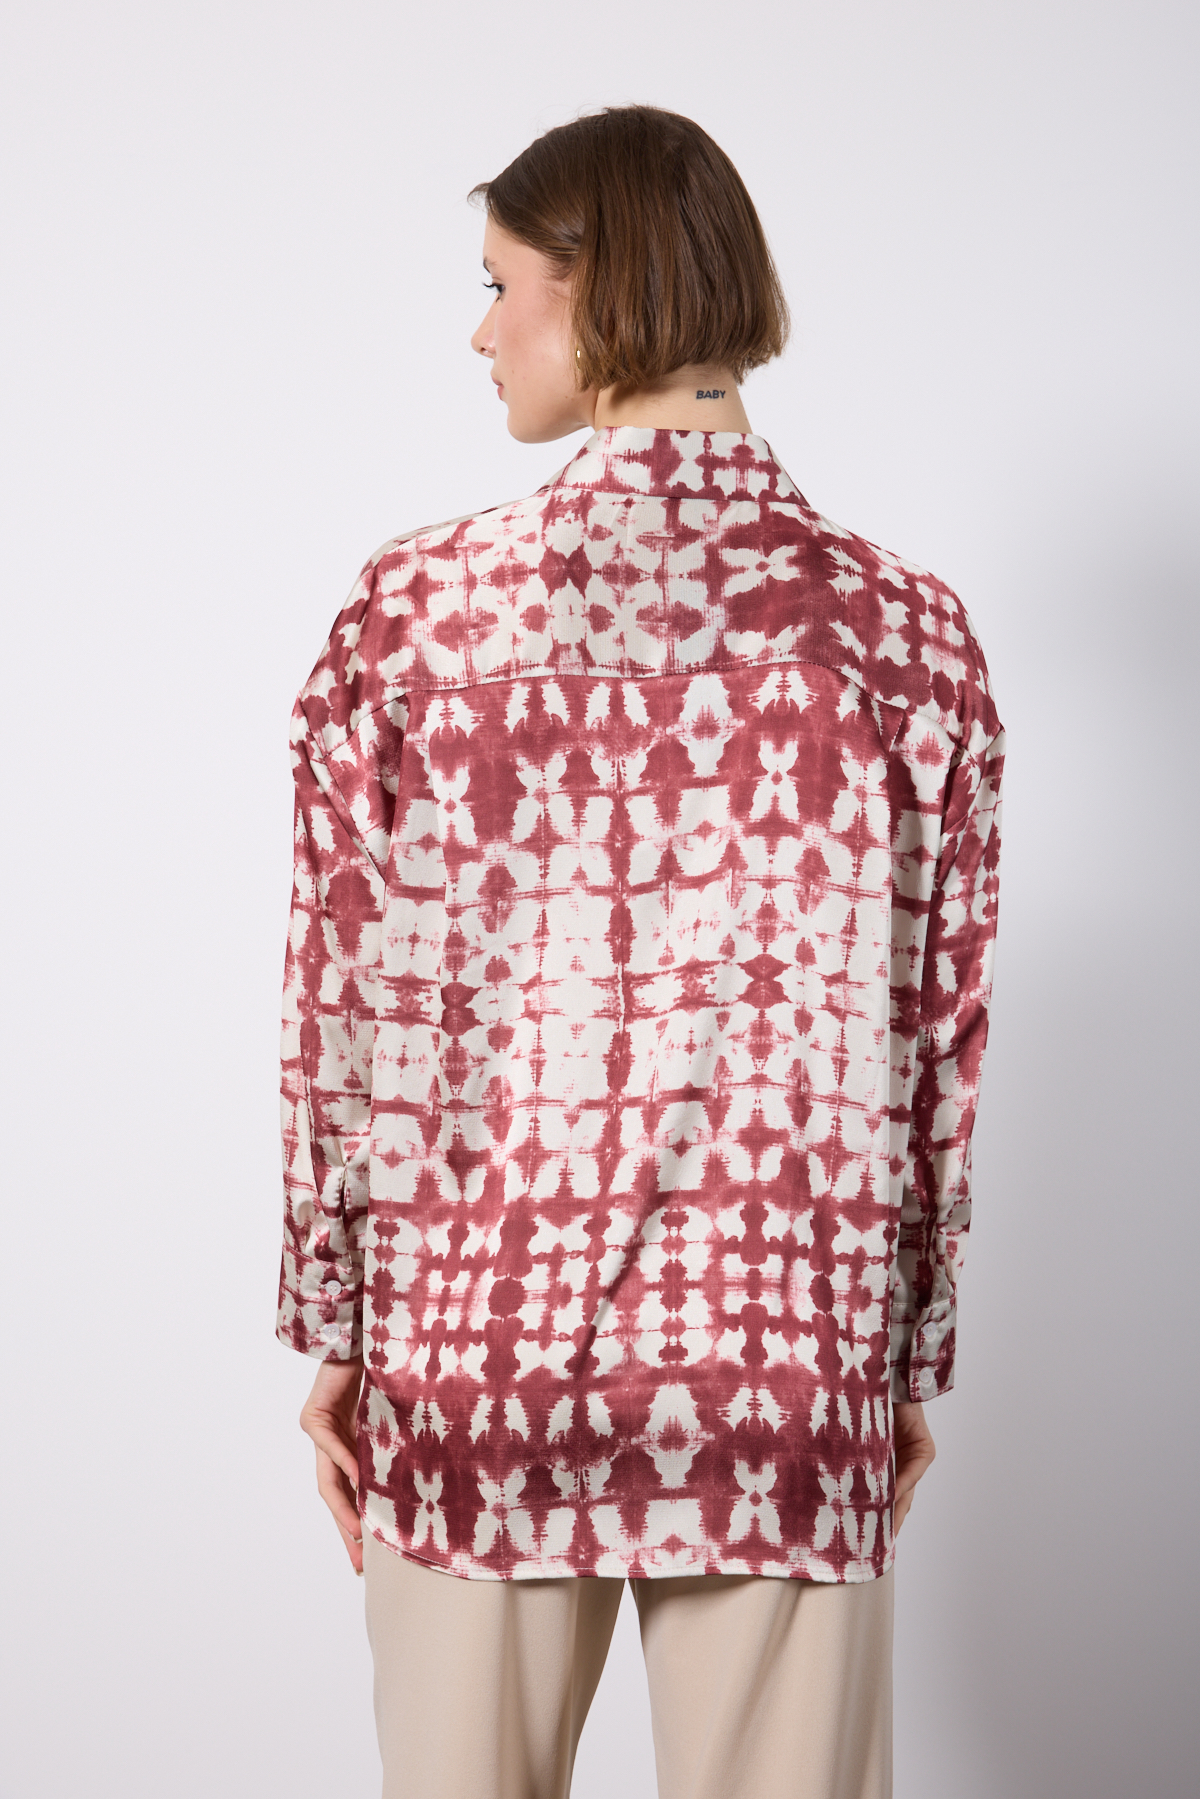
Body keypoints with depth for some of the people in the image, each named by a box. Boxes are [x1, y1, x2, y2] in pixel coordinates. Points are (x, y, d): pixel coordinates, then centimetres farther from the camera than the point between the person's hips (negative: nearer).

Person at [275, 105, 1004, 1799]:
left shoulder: (412, 612, -7)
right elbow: (940, 1036, 0)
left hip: (476, 1353, 0)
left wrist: (330, 1330, 8)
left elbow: (345, 1004, -3)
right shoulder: (905, 630, -4)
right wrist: (916, 1362, 10)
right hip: (789, 1364, 0)